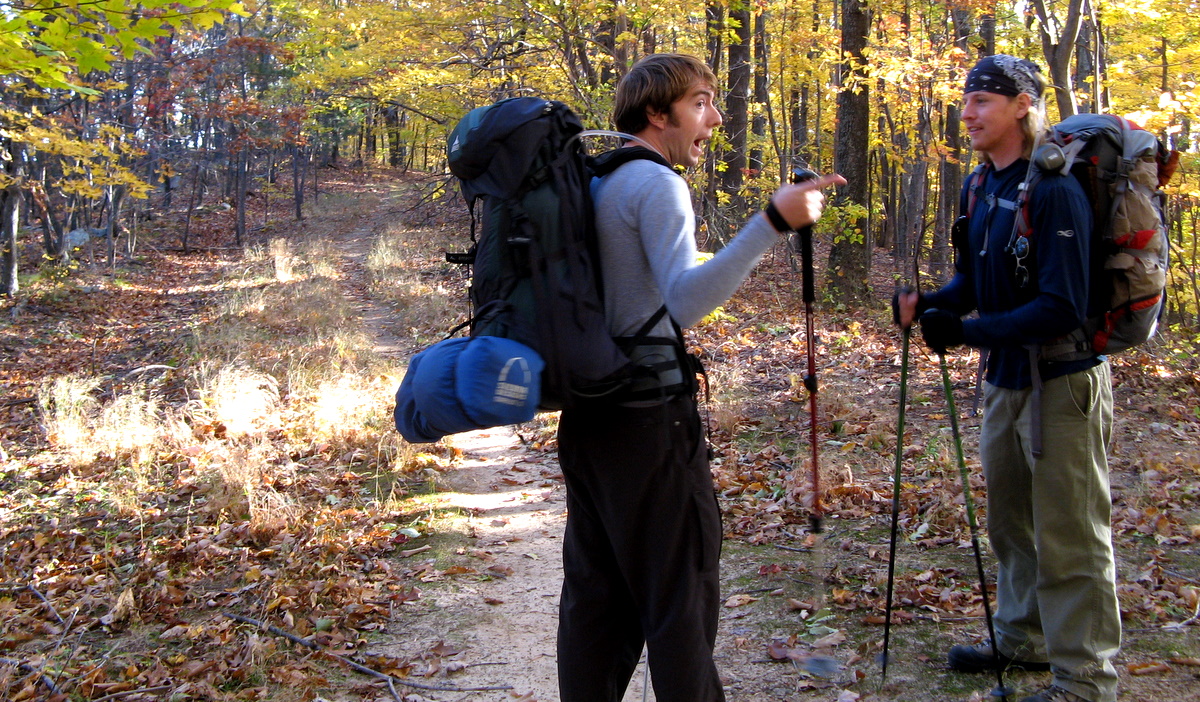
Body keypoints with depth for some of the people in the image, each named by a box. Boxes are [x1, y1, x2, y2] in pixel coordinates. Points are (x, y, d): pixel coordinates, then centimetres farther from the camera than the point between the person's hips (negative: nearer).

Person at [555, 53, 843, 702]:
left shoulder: (592, 183, 14)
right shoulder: (656, 183, -13)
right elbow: (685, 301, -27)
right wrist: (774, 222, -32)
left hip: (587, 418, 9)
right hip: (649, 422, -9)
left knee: (594, 593, 14)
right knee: (682, 595, 0)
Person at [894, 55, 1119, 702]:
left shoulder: (1054, 192, -21)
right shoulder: (979, 190, 6)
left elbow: (1061, 308, -25)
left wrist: (968, 331, -28)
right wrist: (928, 304, -6)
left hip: (1061, 382, -9)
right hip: (1004, 380, 9)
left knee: (1068, 539, 0)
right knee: (1010, 523, 21)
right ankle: (1025, 639, 39)